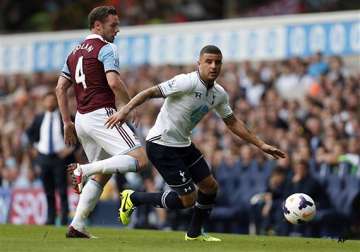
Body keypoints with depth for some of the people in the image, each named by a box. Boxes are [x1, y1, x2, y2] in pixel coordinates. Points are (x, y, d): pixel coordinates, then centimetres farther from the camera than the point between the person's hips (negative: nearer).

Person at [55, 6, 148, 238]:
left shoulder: (75, 52, 19)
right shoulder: (107, 48, -6)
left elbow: (61, 88, 18)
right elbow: (114, 82, -21)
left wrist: (67, 122, 21)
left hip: (82, 119, 9)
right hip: (102, 115, -9)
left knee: (101, 175, 17)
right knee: (140, 160, -16)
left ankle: (77, 226, 8)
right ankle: (84, 169, -23)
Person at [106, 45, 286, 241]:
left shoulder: (219, 94, 3)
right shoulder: (187, 82, -22)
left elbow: (232, 123, 16)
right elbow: (150, 92, -24)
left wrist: (261, 145, 15)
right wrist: (126, 110, -38)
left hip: (183, 144, 9)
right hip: (160, 145, -9)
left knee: (210, 186, 11)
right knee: (187, 199, -8)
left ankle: (194, 233, 31)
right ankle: (134, 198, 9)